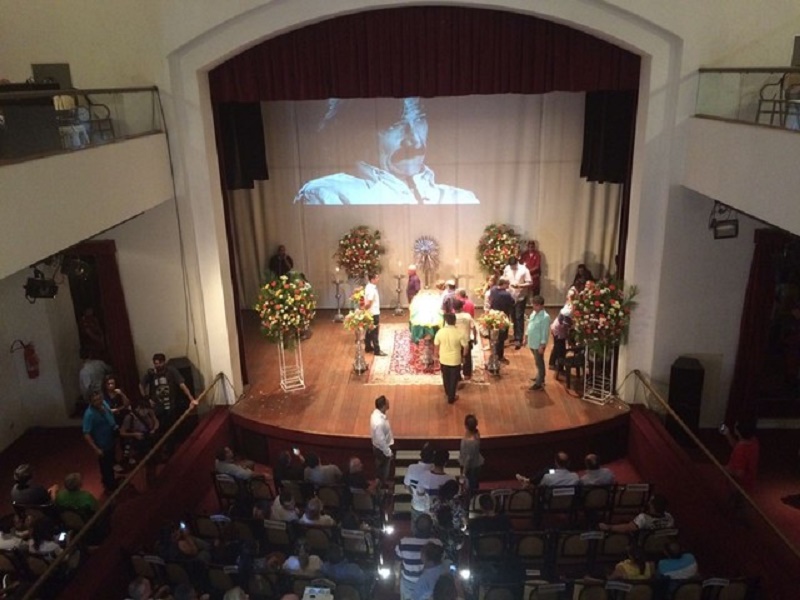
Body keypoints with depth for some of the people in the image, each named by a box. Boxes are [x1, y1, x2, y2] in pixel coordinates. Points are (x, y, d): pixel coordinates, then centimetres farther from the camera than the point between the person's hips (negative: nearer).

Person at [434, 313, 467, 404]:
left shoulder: (440, 332, -15)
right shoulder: (459, 333, -21)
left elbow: (436, 345, -3)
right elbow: (466, 346, -12)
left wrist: (436, 354, 16)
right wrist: (463, 354, 9)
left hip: (443, 359, 3)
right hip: (455, 360, -3)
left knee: (445, 377, 25)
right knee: (454, 379, 15)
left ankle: (448, 393, 47)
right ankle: (451, 398, 27)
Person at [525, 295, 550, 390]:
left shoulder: (545, 317, -21)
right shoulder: (533, 313, 6)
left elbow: (545, 332, -21)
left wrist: (542, 345, -22)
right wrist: (526, 336, 19)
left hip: (539, 344, -8)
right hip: (532, 342, 8)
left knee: (539, 363, 0)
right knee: (538, 362, 22)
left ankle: (539, 383, 6)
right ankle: (540, 378, 37)